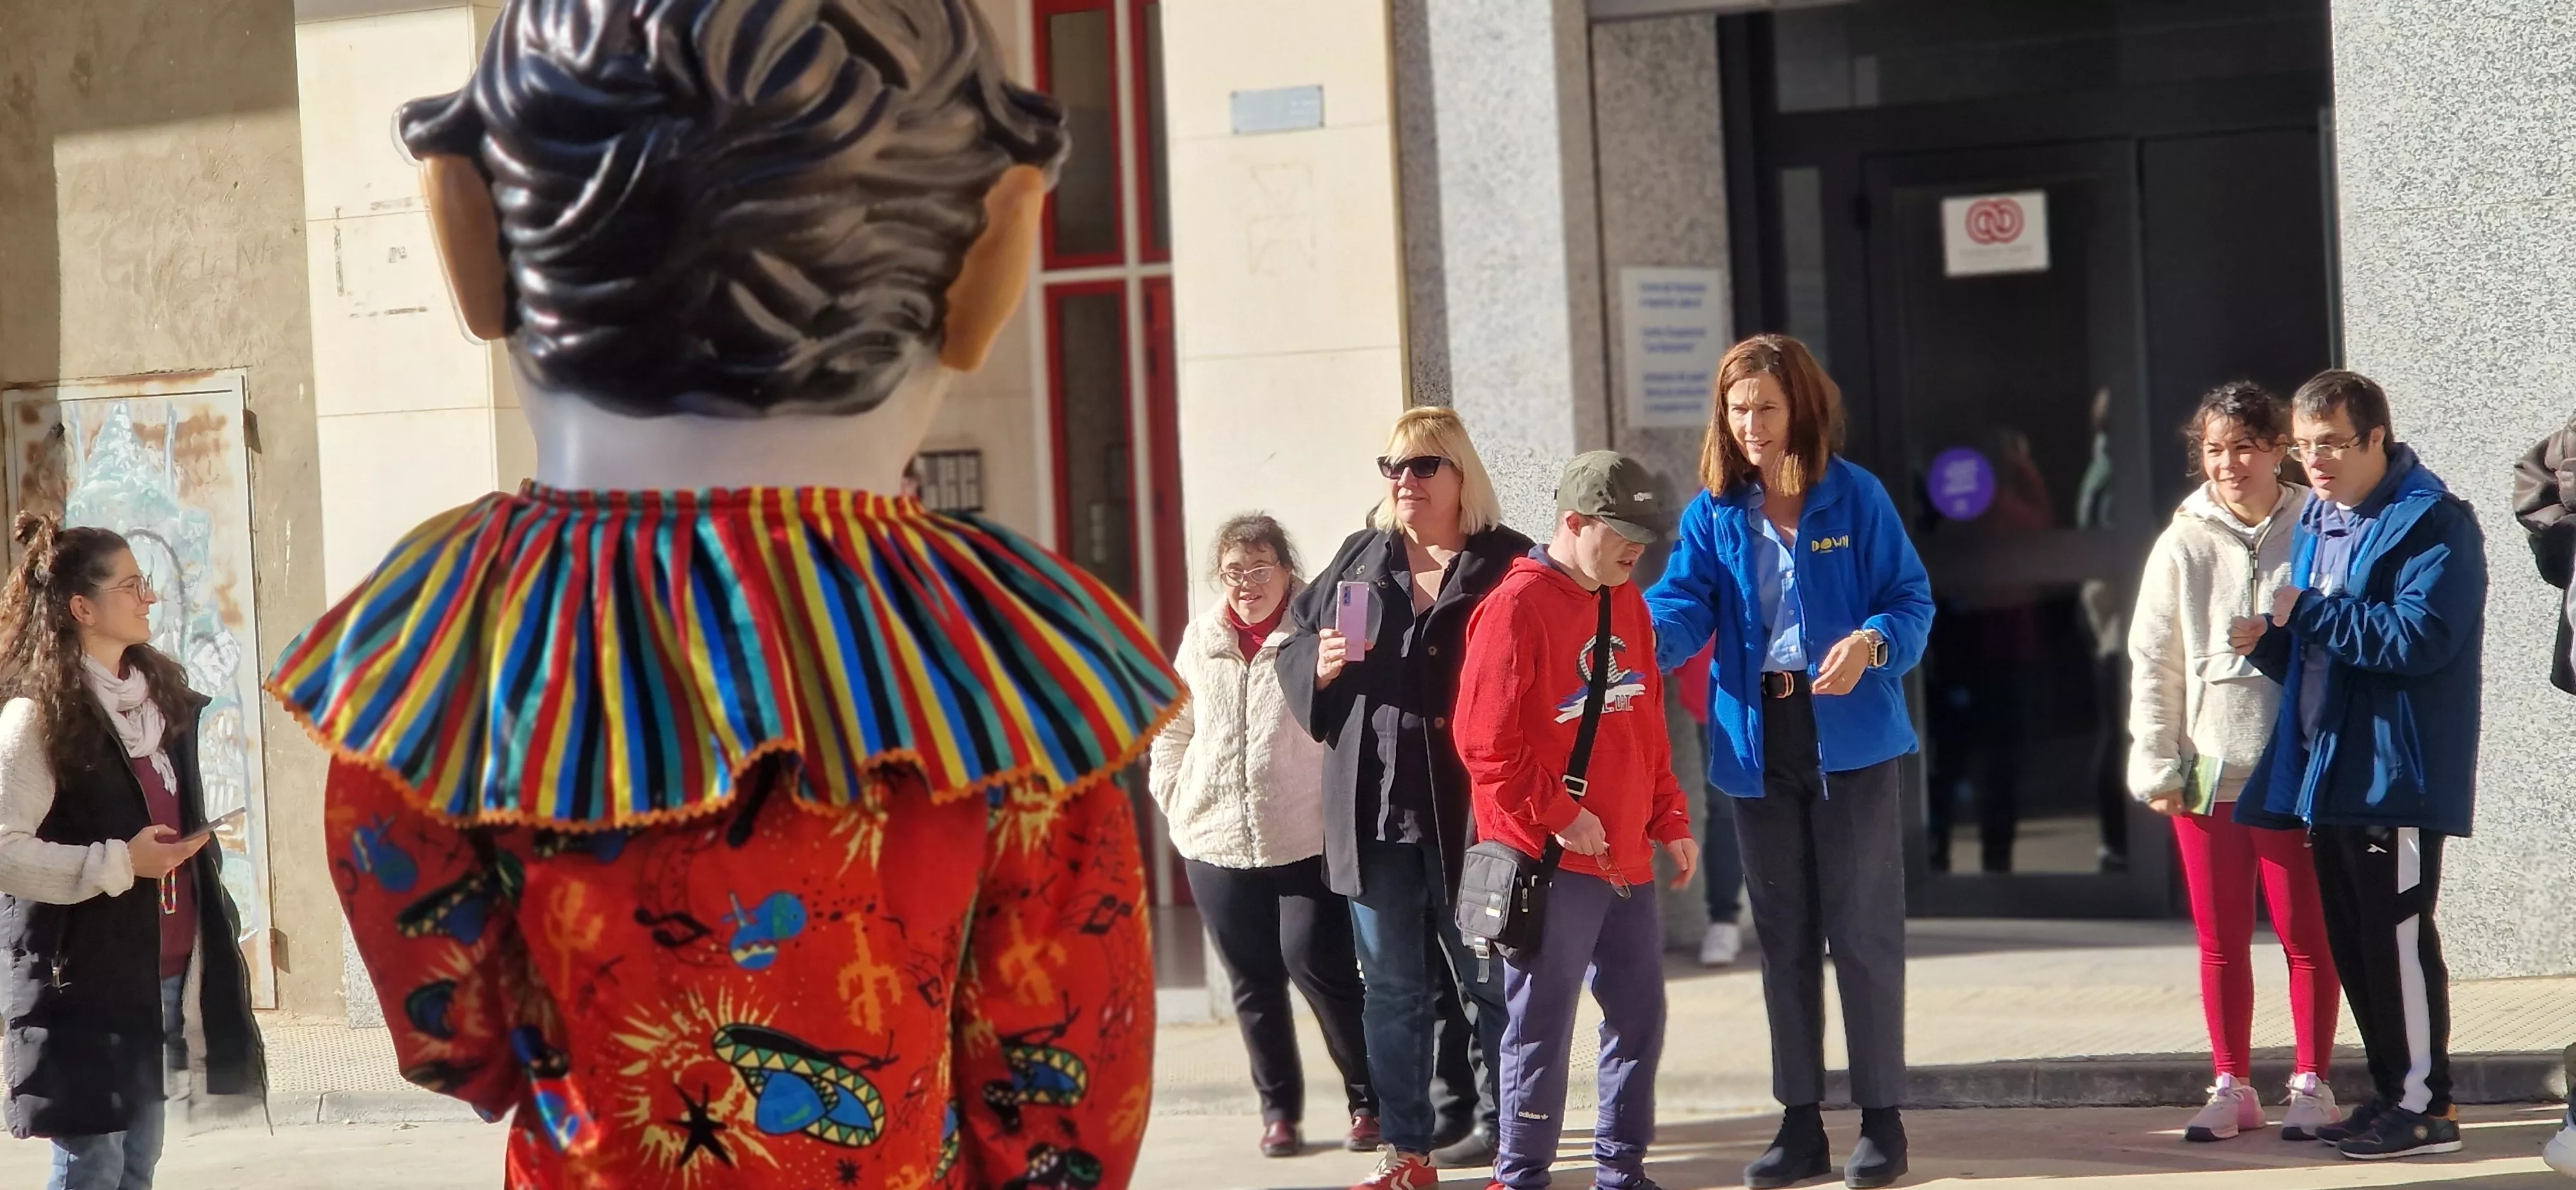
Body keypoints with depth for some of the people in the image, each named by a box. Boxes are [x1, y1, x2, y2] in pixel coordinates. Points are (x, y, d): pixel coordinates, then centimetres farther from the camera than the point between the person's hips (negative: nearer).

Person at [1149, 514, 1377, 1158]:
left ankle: (1369, 1101, 9)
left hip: (1309, 842, -4)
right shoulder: (1201, 641, 8)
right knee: (1253, 981, 10)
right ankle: (1279, 1110, 22)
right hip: (1219, 845, 4)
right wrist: (1180, 805, 10)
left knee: (1318, 964, -7)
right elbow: (1172, 733, 17)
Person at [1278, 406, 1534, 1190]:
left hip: (1470, 809, -4)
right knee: (1392, 987, 7)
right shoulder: (1362, 560, 11)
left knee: (1489, 978, 4)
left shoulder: (1507, 566, -1)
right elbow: (1293, 647, 16)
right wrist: (1321, 666, -7)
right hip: (1375, 807, 4)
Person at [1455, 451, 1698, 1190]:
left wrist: (1670, 821, 14)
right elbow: (1485, 741, -15)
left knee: (1639, 1016, 11)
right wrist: (1558, 816, -15)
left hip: (1626, 859, 8)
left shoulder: (1627, 605, 13)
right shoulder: (1517, 607, -12)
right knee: (1543, 1028, -3)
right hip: (1548, 863, -8)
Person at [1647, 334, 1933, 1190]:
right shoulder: (1713, 513, 4)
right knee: (1783, 935, 10)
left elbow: (1910, 600, -4)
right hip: (1757, 741, 4)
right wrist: (1640, 642, -29)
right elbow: (1684, 604, -8)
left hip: (1849, 736, -4)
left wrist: (1873, 643, -25)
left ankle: (1882, 1119, 7)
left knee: (1864, 928, 0)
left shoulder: (1856, 497, -3)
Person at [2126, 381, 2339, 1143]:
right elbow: (2153, 664, 5)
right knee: (2221, 943, 8)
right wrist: (2157, 767, 1)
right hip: (2207, 772, 2)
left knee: (2307, 936, 3)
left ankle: (2311, 1083, 12)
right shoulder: (2184, 546, 3)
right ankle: (2232, 1086, 17)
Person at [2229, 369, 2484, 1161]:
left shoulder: (2431, 524, -11)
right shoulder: (2318, 524, 17)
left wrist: (2311, 613, -18)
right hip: (2329, 770, 9)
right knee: (2352, 941, 12)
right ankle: (2392, 1095, 20)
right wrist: (2271, 641, 3)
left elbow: (2419, 638, -23)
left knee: (2397, 936, -8)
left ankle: (2425, 1105, -2)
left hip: (2395, 772, -9)